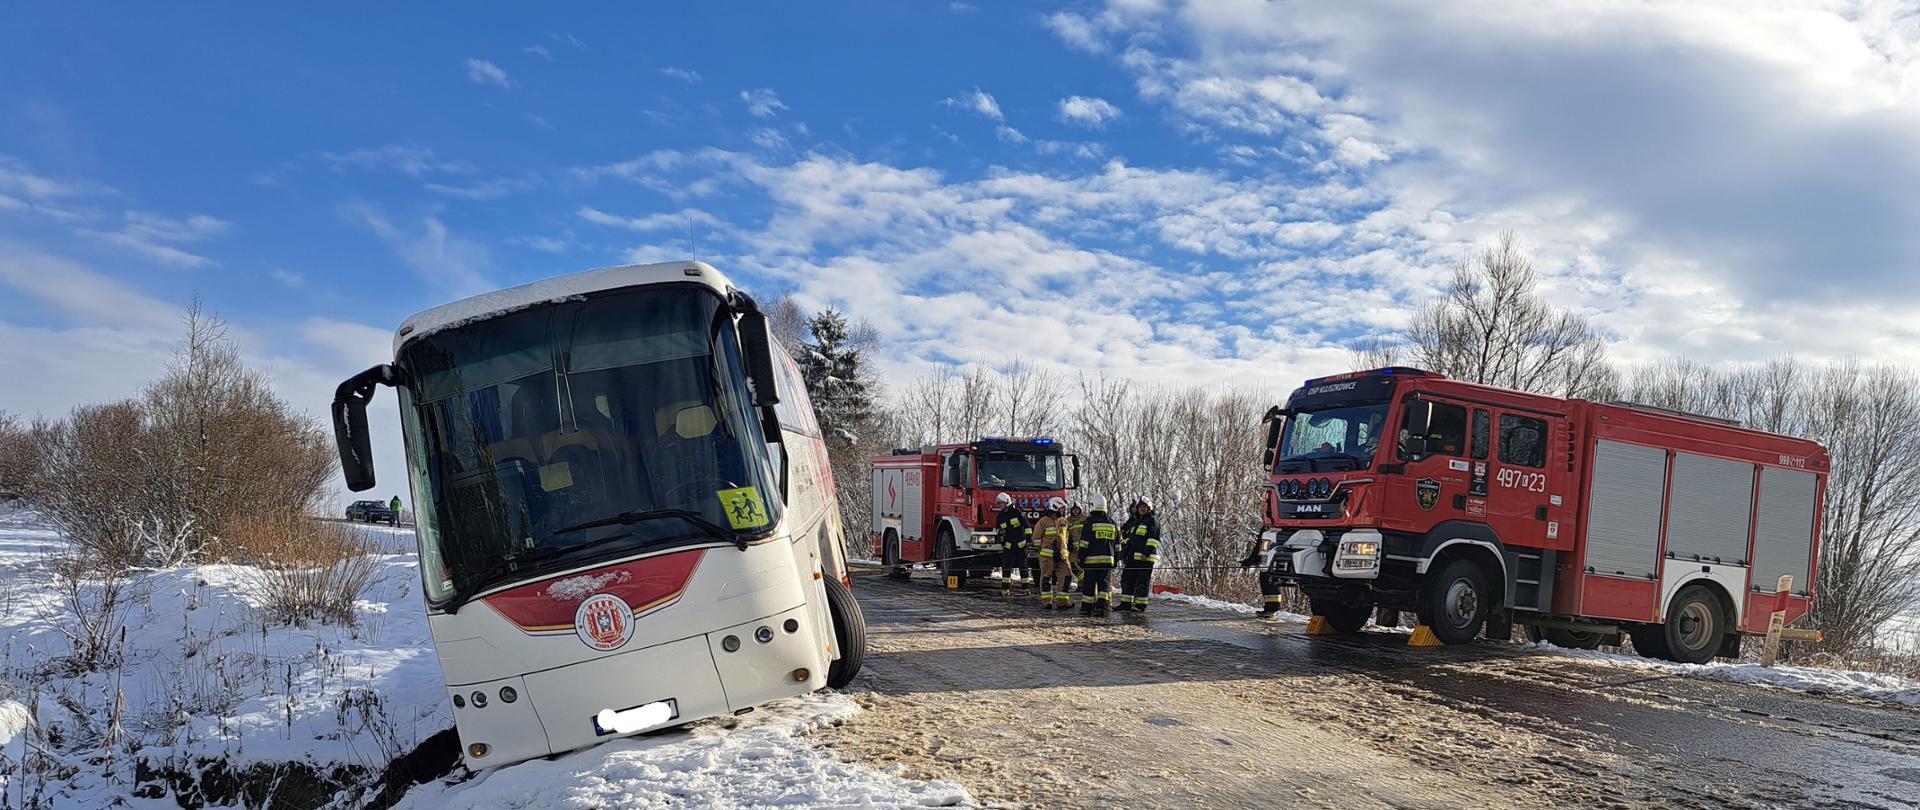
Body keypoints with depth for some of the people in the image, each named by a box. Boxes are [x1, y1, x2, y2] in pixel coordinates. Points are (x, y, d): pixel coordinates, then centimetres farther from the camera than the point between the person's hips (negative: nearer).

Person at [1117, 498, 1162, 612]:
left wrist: (1146, 553, -20)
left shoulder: (1153, 521, -1)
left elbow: (1153, 539, -11)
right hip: (1132, 557, 8)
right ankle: (1126, 603, 16)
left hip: (1145, 558, -8)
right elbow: (1124, 535, 34)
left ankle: (1140, 605, -3)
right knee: (1127, 579, 9)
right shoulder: (1134, 522, 23)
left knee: (1142, 582, -6)